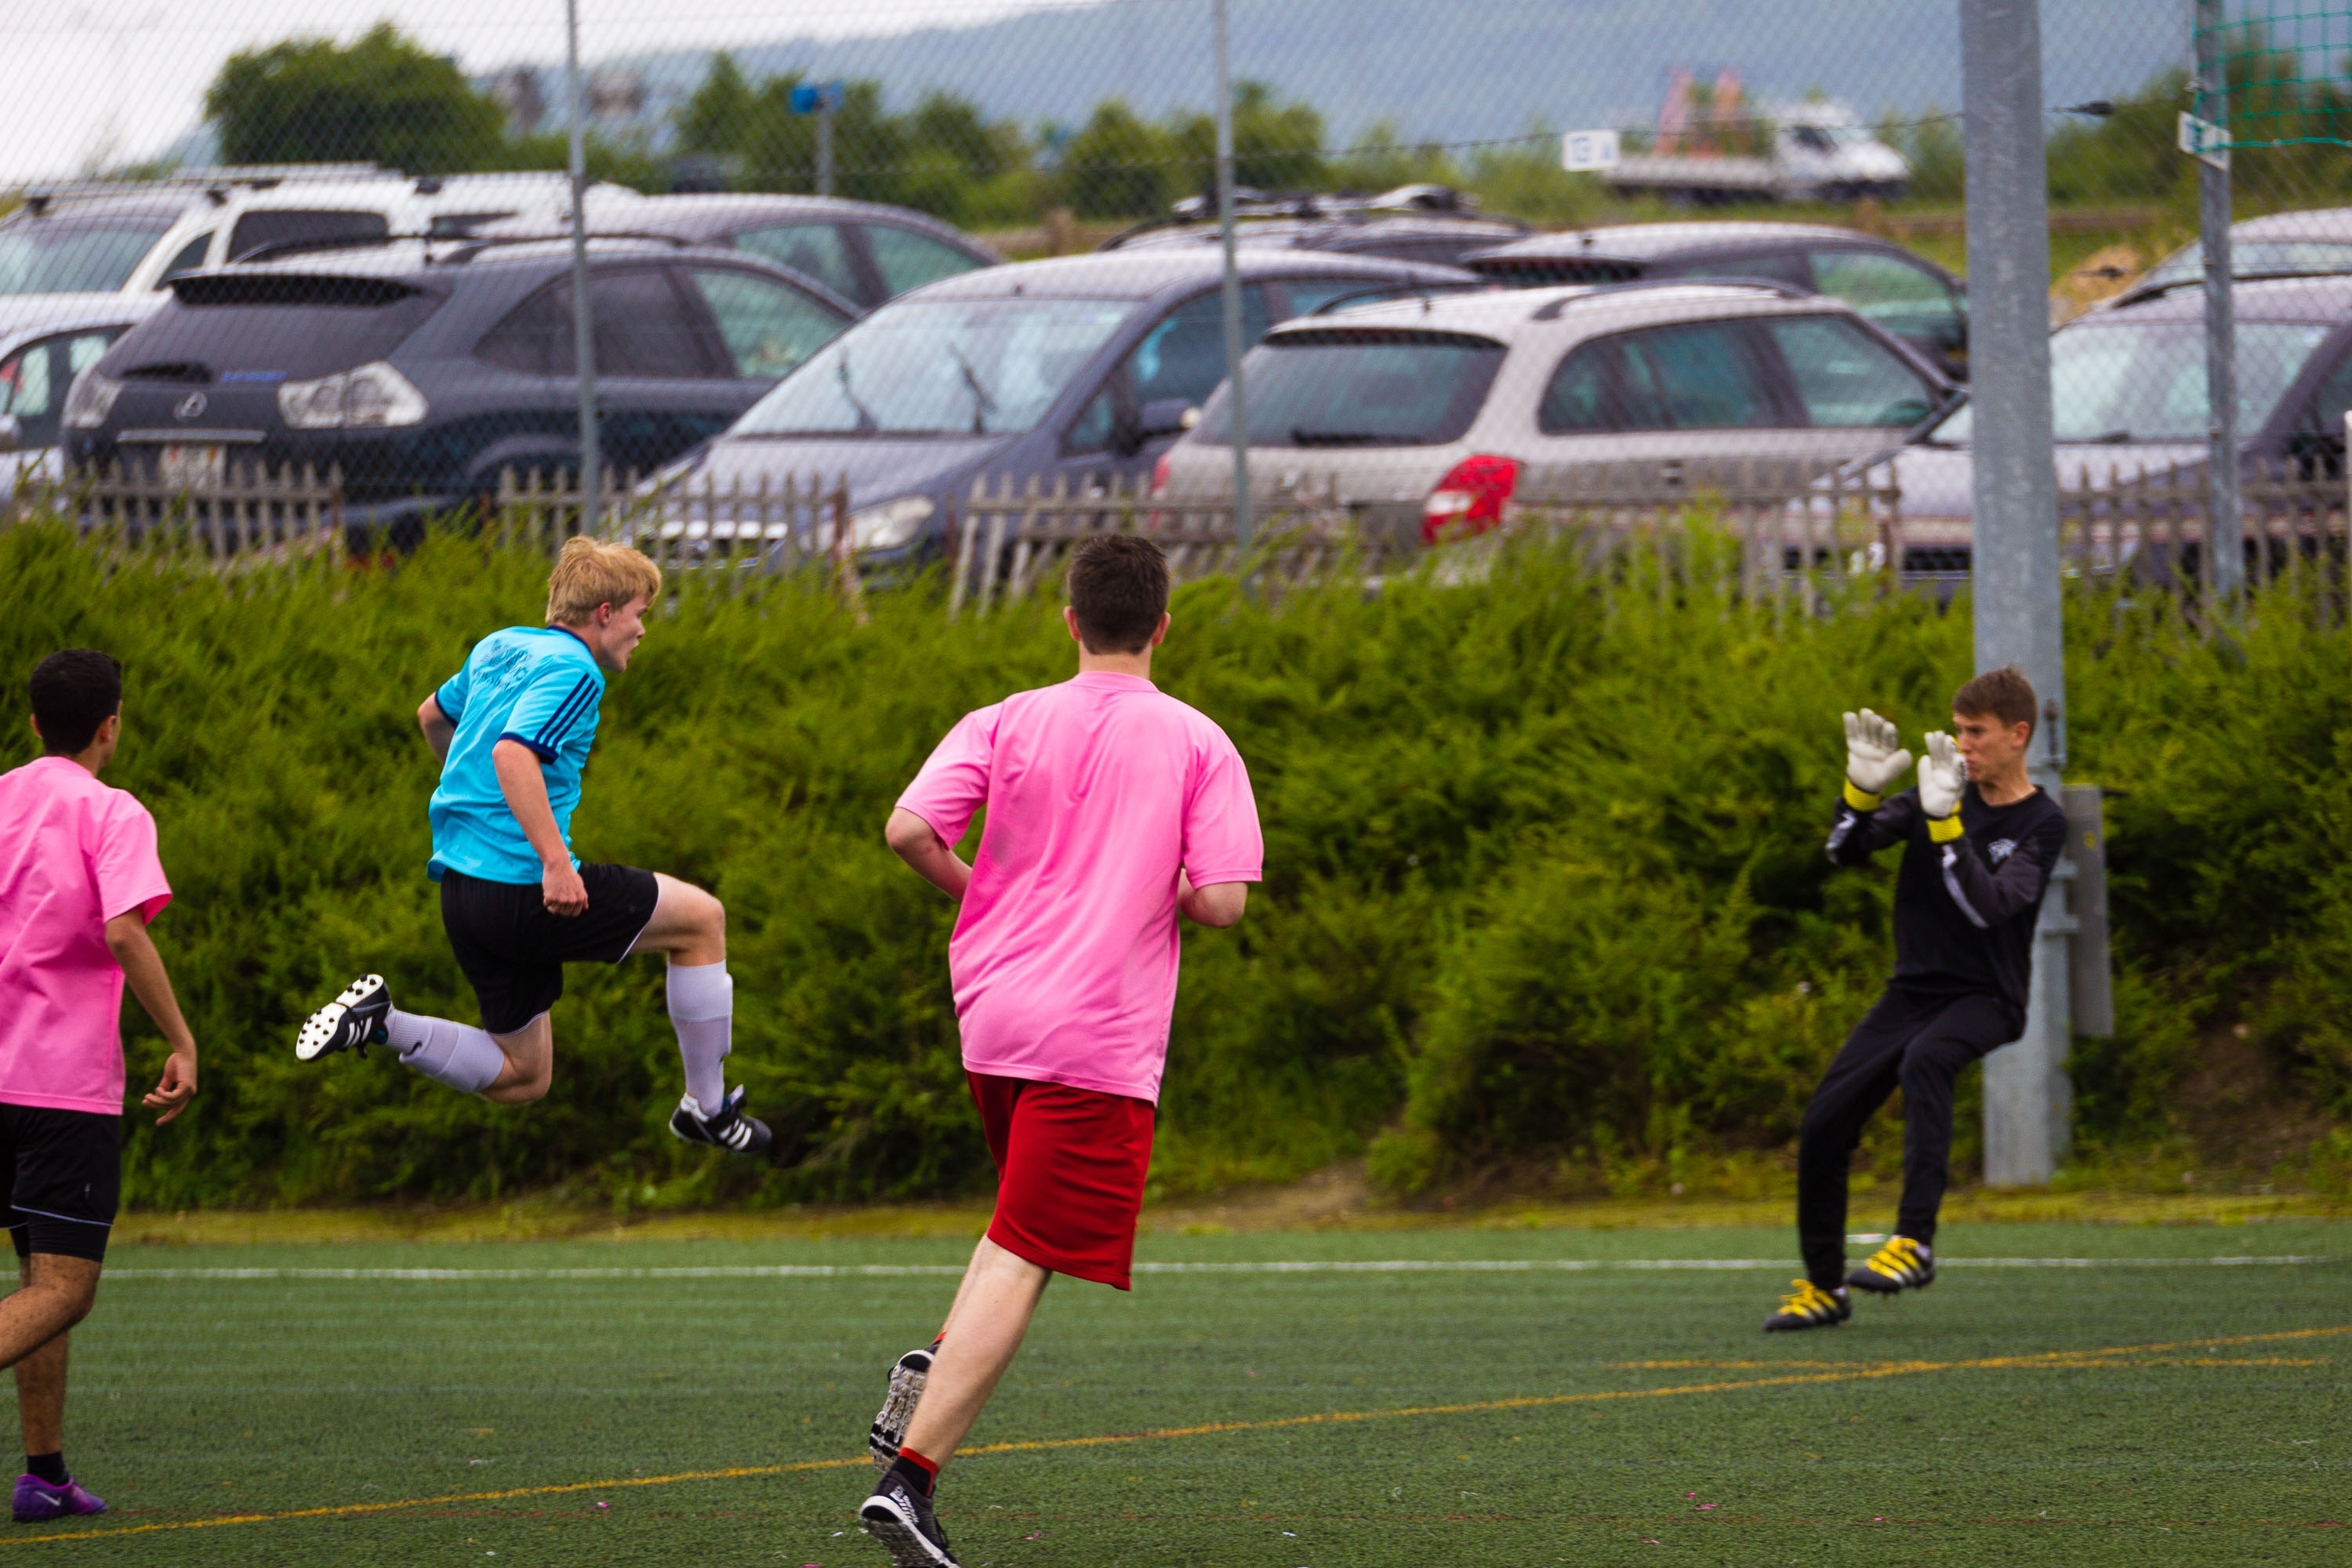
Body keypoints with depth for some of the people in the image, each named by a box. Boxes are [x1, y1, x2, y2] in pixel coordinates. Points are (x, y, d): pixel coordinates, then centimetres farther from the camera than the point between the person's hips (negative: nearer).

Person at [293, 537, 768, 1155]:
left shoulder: (498, 649, 16)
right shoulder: (573, 669, -12)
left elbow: (433, 715, 33)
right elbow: (513, 753, -28)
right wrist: (555, 861, -33)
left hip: (462, 891, 9)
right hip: (520, 888, -9)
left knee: (522, 1079, 16)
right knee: (702, 919, 7)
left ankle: (382, 1023, -2)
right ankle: (707, 1108, 12)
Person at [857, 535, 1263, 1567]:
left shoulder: (1007, 724, 5)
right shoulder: (1198, 746, -2)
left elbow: (910, 830, -7)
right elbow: (1222, 901, -10)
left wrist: (978, 894, 12)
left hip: (994, 1014, 5)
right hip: (1100, 1037, -5)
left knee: (1023, 1238, 28)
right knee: (1024, 1259, -8)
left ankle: (933, 1375, 6)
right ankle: (911, 1475, -17)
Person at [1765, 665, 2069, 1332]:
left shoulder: (2042, 823, -9)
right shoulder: (1944, 790, 5)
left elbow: (1988, 907, -23)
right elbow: (1846, 849, -2)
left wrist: (1944, 822, -31)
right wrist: (1863, 790, -20)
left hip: (1986, 996, -6)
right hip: (1914, 989, 6)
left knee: (1924, 1059, -38)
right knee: (1823, 1125, -3)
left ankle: (1915, 1241, -41)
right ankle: (1822, 1285, 15)